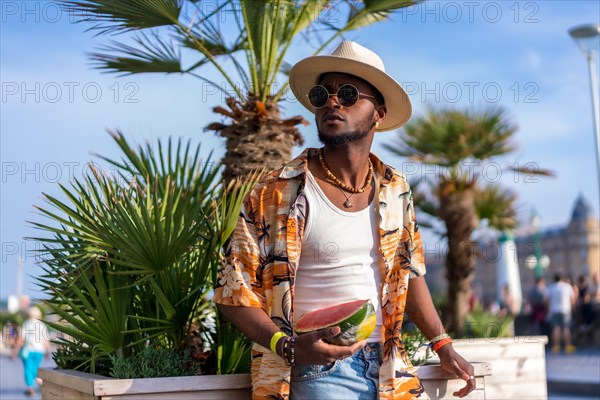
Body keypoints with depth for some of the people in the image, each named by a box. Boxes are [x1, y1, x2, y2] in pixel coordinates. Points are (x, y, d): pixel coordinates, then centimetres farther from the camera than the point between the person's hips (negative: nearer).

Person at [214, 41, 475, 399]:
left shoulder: (396, 190, 4)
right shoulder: (277, 194, -10)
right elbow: (235, 290, -7)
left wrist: (444, 347, 11)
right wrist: (289, 346, -21)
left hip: (387, 367, 5)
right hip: (319, 371, -4)